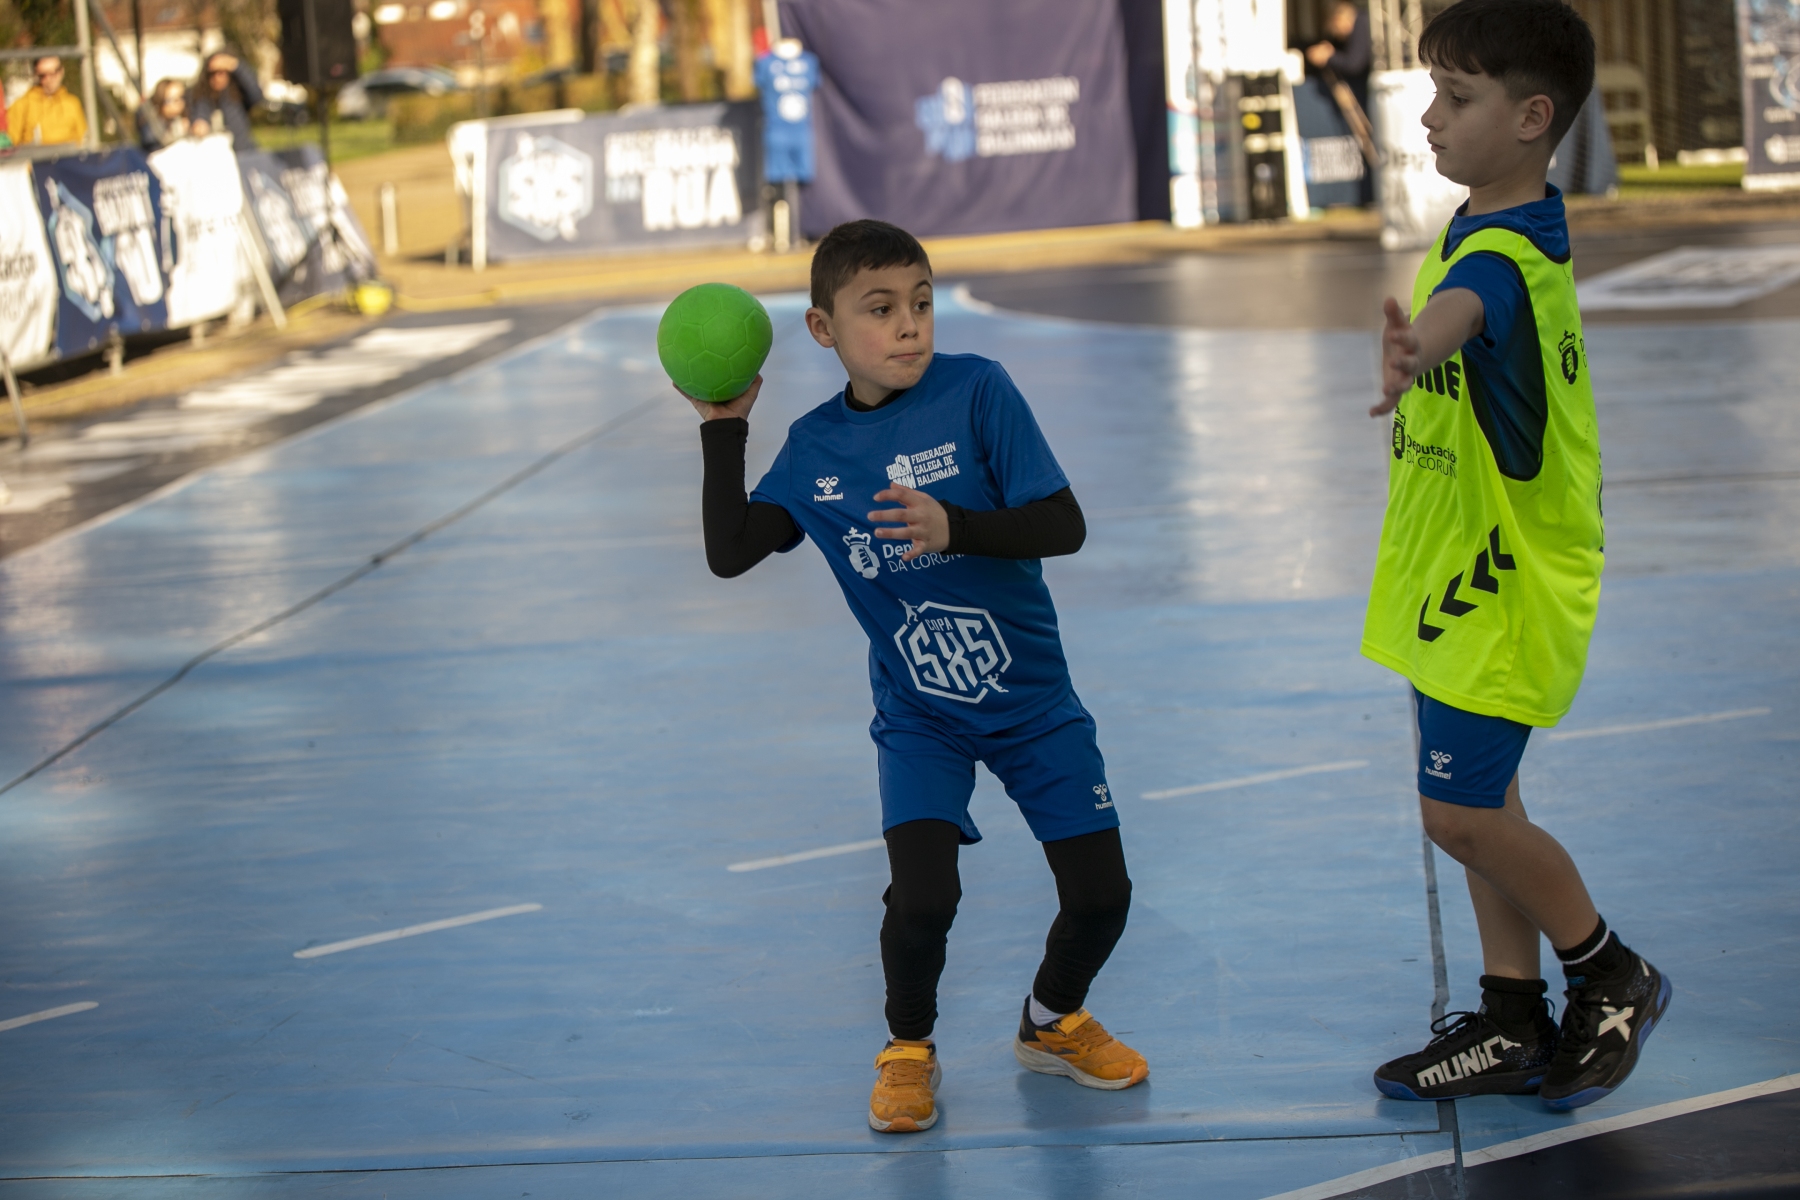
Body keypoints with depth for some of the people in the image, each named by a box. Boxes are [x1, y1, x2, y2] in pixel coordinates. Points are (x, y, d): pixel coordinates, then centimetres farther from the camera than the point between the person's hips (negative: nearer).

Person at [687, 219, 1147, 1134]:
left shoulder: (976, 391, -14)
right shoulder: (813, 447, -3)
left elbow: (1063, 526, -18)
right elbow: (729, 553, -3)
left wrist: (954, 529, -33)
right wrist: (723, 427, -5)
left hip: (1031, 698, 0)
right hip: (918, 714, 0)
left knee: (1100, 894, 0)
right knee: (922, 897, -19)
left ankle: (1053, 1022, 32)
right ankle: (907, 1050, 11)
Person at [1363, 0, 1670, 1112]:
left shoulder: (1502, 252, -25)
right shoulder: (1497, 231, 8)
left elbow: (1459, 307, -50)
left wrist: (1415, 349, -70)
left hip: (1503, 591, -10)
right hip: (1461, 578, 10)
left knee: (1461, 813, -6)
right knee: (1483, 807, 14)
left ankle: (1614, 977, 14)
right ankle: (1514, 1027, 23)